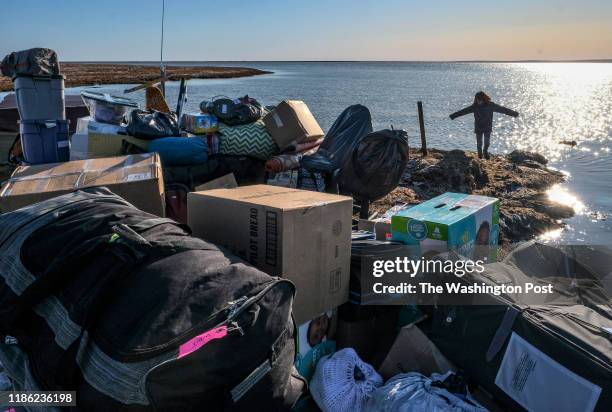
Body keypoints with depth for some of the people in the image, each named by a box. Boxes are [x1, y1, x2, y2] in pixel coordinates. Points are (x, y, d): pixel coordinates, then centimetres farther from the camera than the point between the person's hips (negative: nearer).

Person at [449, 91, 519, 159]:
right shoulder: (475, 106, -9)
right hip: (478, 127, 0)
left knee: (487, 142, 2)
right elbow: (464, 111, -7)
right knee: (479, 142, 5)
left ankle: (485, 151, 34)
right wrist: (454, 115, -10)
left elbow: (502, 109, -5)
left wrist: (514, 113, -2)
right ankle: (480, 153, 31)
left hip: (487, 128, 0)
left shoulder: (490, 105, -10)